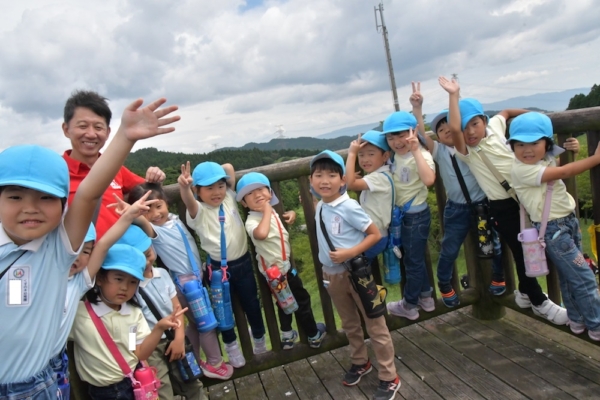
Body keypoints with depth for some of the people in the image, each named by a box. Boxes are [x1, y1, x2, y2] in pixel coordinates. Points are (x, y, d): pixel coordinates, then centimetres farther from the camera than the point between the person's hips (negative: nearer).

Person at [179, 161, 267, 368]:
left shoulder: (230, 199, -1)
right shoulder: (198, 212, -13)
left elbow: (229, 167, 3)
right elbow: (189, 201, -38)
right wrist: (184, 186, -57)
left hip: (243, 262, 3)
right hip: (218, 267, -3)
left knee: (251, 302, 18)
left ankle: (259, 338, 43)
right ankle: (231, 346, 34)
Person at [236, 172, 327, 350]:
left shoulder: (271, 212, 1)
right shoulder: (252, 221, -28)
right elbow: (261, 234, -52)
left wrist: (290, 215, -1)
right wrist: (267, 211, -35)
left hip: (283, 264, 9)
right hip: (275, 269, -8)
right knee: (301, 299, 9)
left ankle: (287, 336, 41)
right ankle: (314, 335, 29)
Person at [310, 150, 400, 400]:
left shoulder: (349, 207, -20)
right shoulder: (319, 208, 2)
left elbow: (375, 234, -15)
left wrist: (350, 252, -25)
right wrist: (326, 269, 9)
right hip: (333, 275, 7)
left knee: (375, 325, 7)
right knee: (349, 324, 23)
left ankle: (389, 377, 21)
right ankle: (360, 362, 44)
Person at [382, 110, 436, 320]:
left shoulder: (421, 155, -21)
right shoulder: (396, 155, 1)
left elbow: (429, 179, -41)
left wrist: (416, 150, -39)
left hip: (416, 216, -8)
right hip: (402, 215, 8)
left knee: (413, 260, 8)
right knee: (415, 258, 21)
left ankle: (409, 305, 24)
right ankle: (425, 297, 39)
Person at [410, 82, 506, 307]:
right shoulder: (439, 151, -2)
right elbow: (421, 134, -14)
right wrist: (417, 108, -23)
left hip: (483, 205, 1)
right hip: (457, 209, 0)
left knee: (494, 244, 15)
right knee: (449, 250, 5)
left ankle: (498, 278, 41)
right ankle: (445, 286, 27)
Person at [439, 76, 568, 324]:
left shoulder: (495, 127, 2)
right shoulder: (465, 151, -13)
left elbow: (506, 112, 26)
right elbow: (454, 129, -33)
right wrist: (454, 95, -28)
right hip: (502, 207, -5)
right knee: (520, 252, 1)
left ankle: (525, 291, 40)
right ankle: (539, 302, 22)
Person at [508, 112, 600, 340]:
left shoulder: (546, 160, 3)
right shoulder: (521, 169, -24)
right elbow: (565, 172, -23)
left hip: (569, 221, 8)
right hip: (553, 229, -8)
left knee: (570, 276, 20)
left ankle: (577, 320, 35)